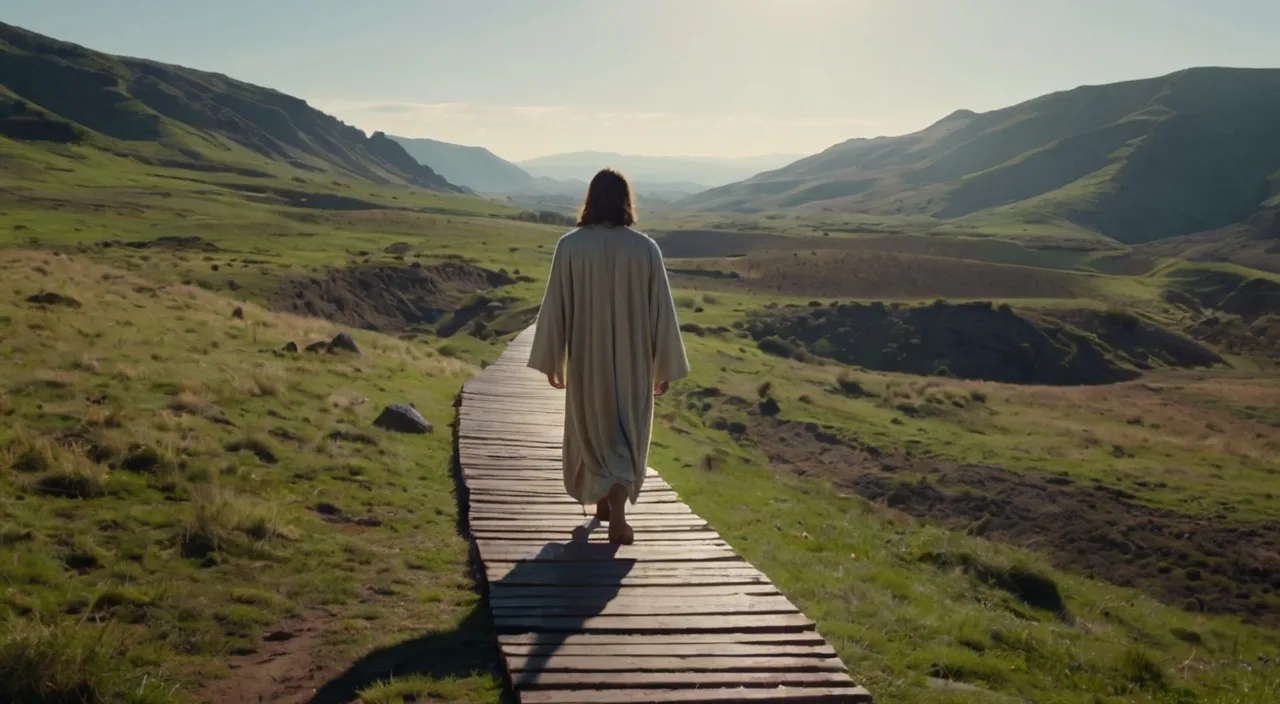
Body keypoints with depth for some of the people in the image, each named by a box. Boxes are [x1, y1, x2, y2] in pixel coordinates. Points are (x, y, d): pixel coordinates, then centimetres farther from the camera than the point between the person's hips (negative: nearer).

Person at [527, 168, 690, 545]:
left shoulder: (570, 245, -10)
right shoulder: (646, 248, -9)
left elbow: (555, 306, -6)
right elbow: (662, 310, -5)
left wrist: (551, 360, 5)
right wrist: (665, 366, 4)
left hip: (587, 357, 0)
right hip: (633, 358, 0)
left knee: (593, 428, 20)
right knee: (626, 433, 10)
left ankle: (603, 501, 32)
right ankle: (616, 513, -3)